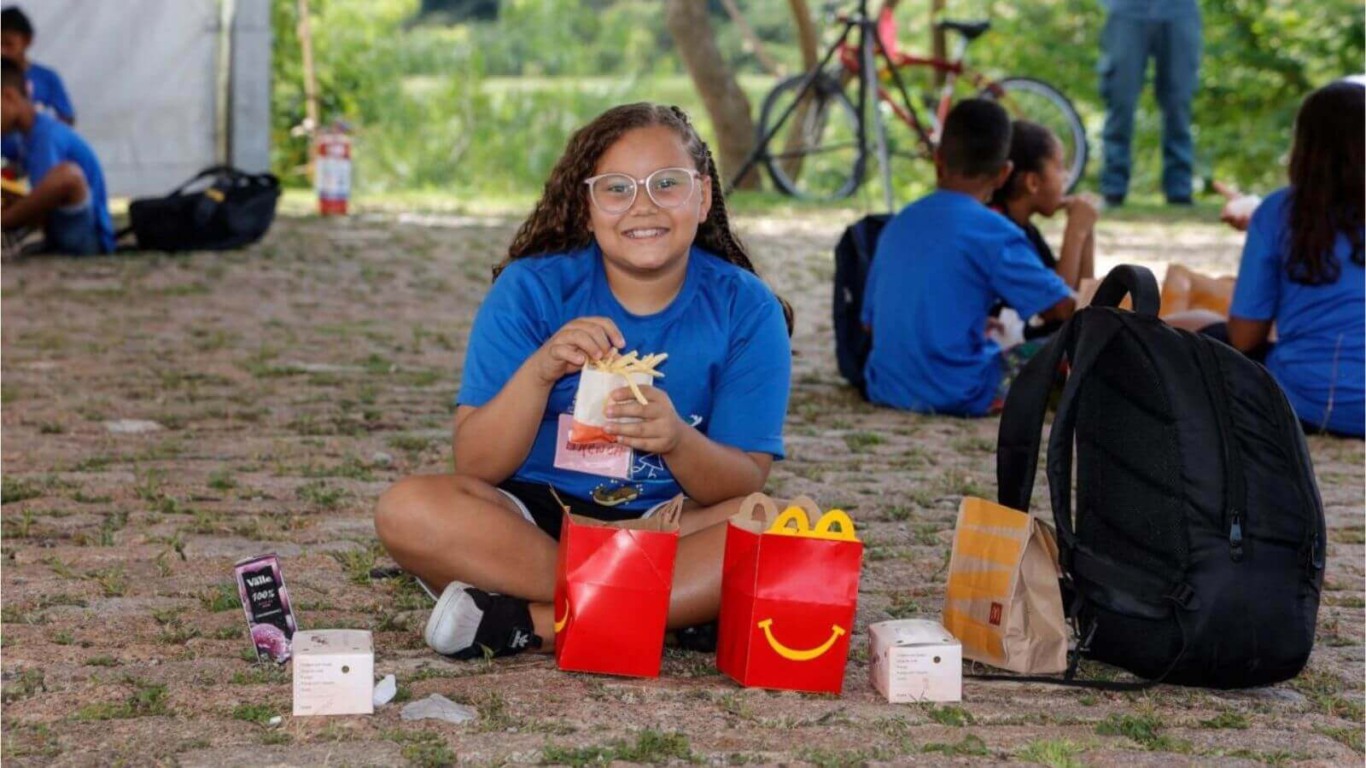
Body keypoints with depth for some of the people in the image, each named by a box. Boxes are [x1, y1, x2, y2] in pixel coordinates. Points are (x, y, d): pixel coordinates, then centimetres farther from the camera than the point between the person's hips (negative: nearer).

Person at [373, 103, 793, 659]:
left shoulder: (744, 307, -4)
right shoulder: (531, 289, -6)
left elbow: (744, 483, -9)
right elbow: (476, 466, -10)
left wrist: (677, 441, -31)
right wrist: (539, 370, -27)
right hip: (533, 520, 0)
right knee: (407, 509, -28)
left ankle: (526, 623, -26)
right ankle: (686, 607, -25)